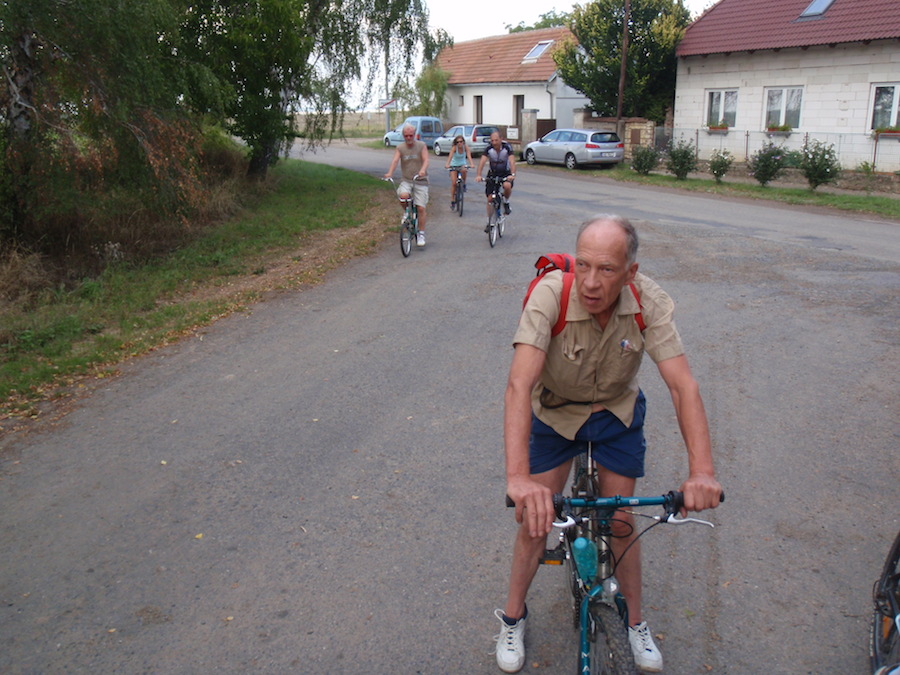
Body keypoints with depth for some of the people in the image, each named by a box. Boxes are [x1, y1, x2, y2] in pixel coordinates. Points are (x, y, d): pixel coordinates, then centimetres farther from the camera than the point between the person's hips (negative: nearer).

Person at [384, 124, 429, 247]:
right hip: (406, 180, 1)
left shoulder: (422, 146, 0)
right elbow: (395, 160, -9)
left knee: (420, 208, -6)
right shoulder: (400, 148, 5)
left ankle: (421, 234, 7)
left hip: (420, 181, -1)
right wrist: (390, 173, -29)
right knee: (403, 196, -31)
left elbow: (426, 160, -13)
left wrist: (423, 170, -36)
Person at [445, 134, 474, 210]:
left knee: (464, 170, -37)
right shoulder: (454, 148, -20)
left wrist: (472, 164, -47)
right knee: (453, 183, -8)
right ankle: (452, 200, 4)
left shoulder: (465, 147, -15)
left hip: (463, 164, 1)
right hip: (454, 165, -1)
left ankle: (464, 183, -9)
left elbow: (469, 156, -29)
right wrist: (447, 164, -52)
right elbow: (450, 156, -34)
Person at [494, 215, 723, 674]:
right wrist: (518, 477, -55)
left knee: (620, 521, 8)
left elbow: (682, 385, -29)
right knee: (535, 518, 2)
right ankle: (513, 617, 28)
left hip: (617, 411, 2)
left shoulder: (649, 302, -27)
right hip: (554, 412, -1)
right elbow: (519, 384, -44)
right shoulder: (550, 295, -35)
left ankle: (634, 622, 34)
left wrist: (701, 471, -42)